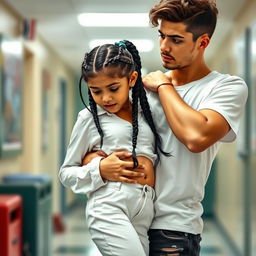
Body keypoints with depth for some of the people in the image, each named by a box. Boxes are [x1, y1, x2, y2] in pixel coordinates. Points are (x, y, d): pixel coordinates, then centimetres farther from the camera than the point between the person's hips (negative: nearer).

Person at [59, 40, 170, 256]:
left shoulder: (146, 114, 14)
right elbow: (66, 173, 9)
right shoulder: (90, 117, 5)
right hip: (108, 207, -4)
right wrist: (100, 169, -7)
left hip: (146, 211, 5)